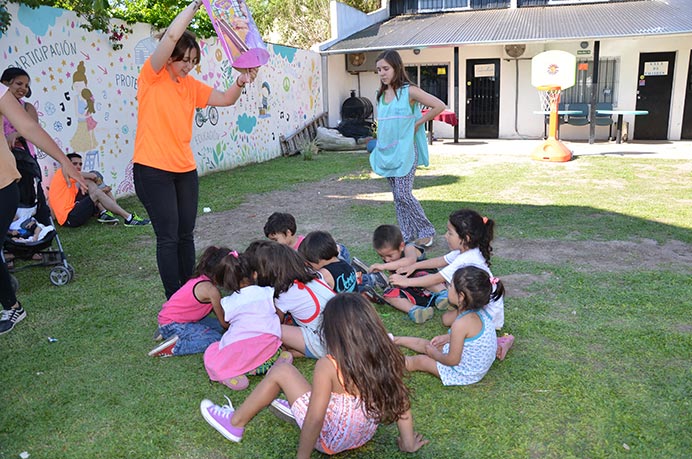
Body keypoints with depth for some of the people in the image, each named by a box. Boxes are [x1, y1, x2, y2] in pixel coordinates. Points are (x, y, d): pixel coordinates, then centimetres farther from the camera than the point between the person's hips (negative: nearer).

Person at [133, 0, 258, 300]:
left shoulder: (191, 86, 12)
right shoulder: (152, 77, -6)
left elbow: (225, 99, 11)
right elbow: (171, 36, -17)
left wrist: (241, 82, -7)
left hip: (185, 169, 6)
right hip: (153, 170, -6)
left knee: (186, 234, 11)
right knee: (168, 237, -2)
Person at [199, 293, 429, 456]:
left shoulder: (328, 366, -26)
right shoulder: (387, 358, -14)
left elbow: (315, 421, -24)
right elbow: (402, 403, -7)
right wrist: (408, 444, 7)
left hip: (329, 440, -5)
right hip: (363, 436, 6)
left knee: (281, 371, 0)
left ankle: (236, 422, 18)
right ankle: (297, 408, 31)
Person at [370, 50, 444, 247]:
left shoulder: (409, 91, -8)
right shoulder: (382, 93, 11)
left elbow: (439, 106, -11)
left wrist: (417, 124, -8)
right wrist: (380, 148, 13)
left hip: (405, 150, -7)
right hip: (387, 150, 7)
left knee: (403, 194, -11)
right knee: (397, 196, 9)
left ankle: (426, 231, 6)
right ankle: (408, 234, 18)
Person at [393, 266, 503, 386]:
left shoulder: (461, 324, -36)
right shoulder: (478, 312, -10)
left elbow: (452, 360, -27)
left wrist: (435, 354, -9)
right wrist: (447, 337, 12)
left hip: (466, 373, -8)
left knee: (419, 361, 4)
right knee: (424, 343, 18)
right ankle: (394, 340, 37)